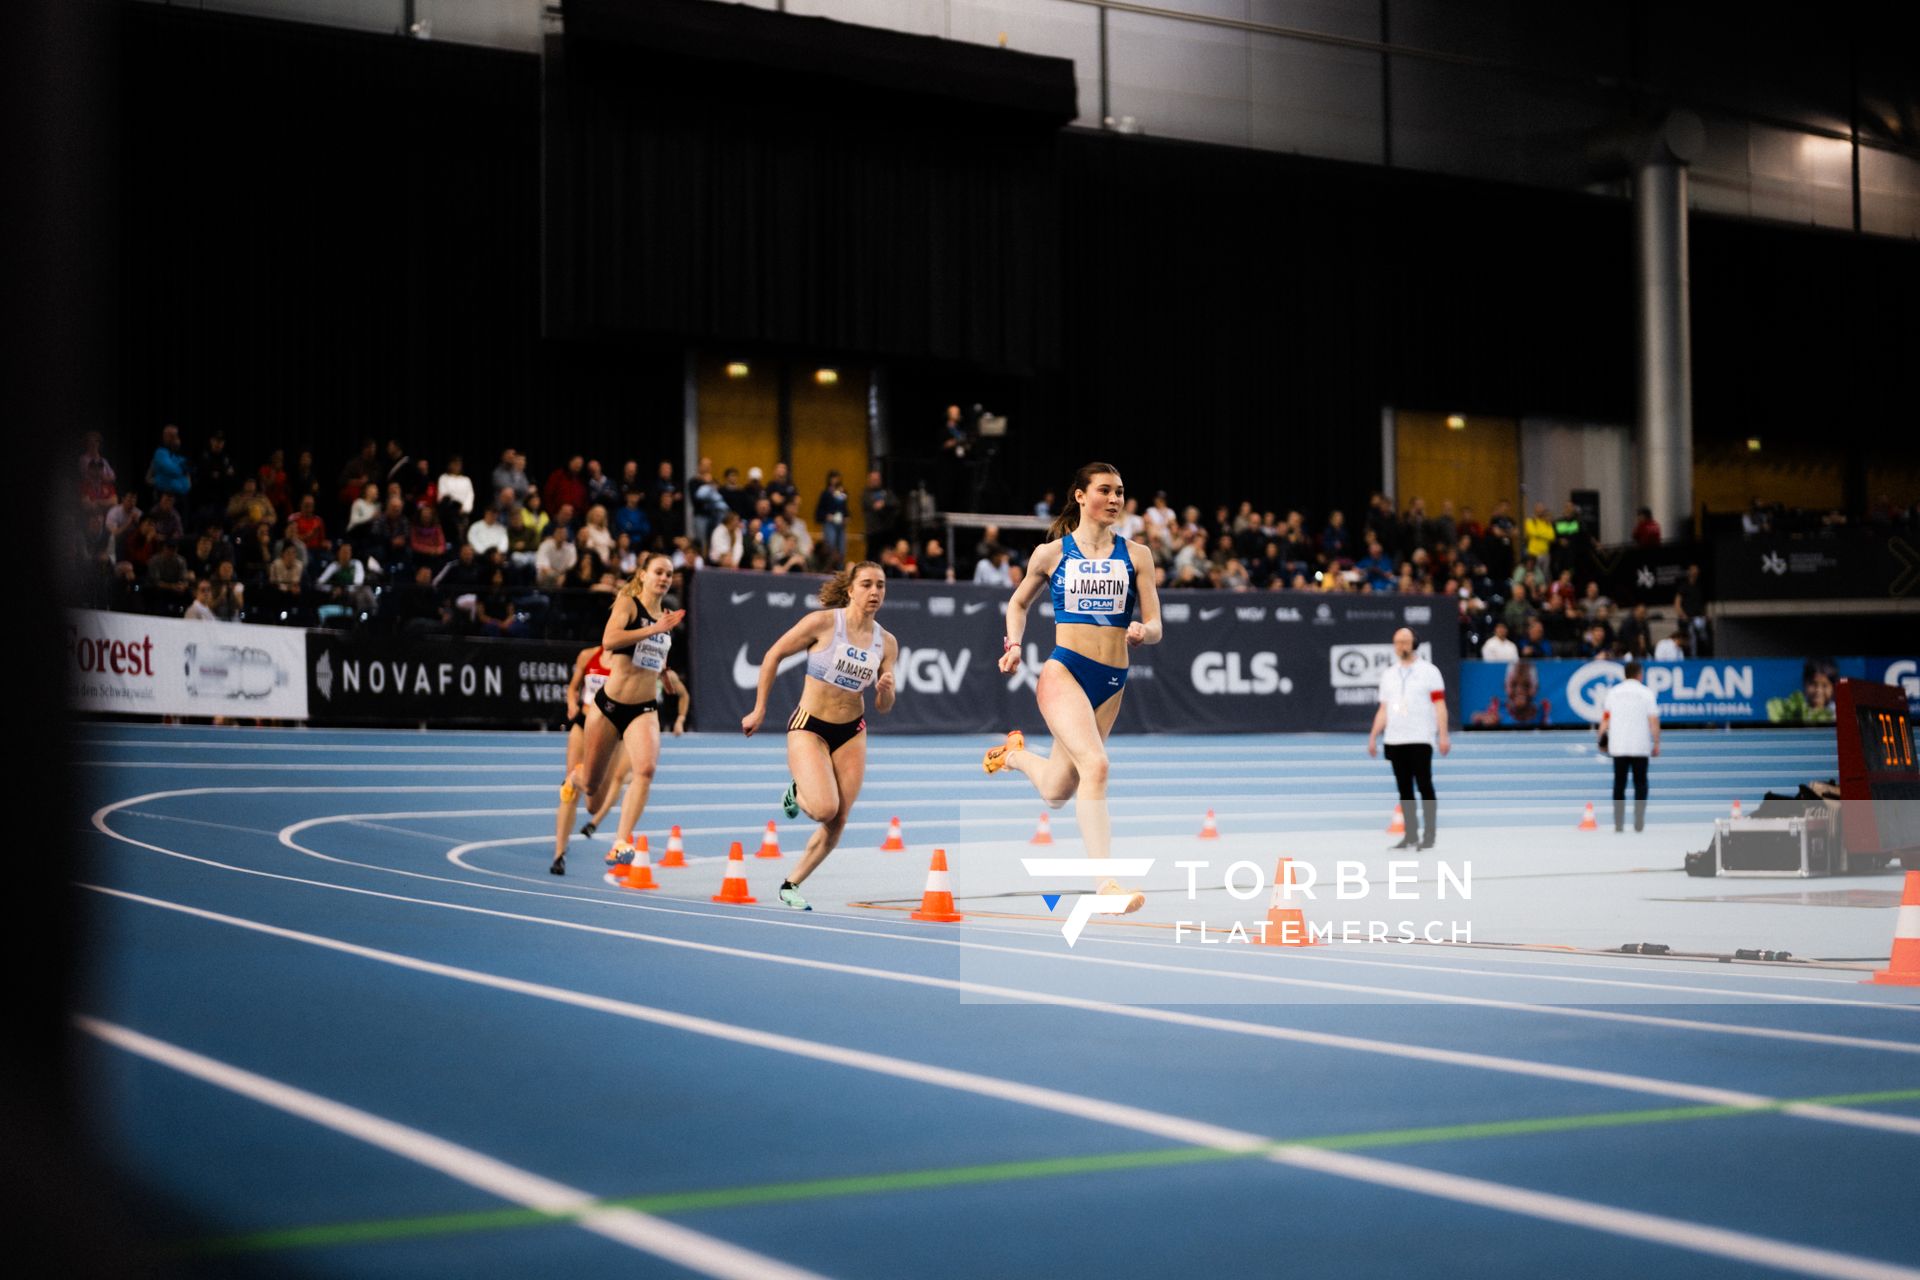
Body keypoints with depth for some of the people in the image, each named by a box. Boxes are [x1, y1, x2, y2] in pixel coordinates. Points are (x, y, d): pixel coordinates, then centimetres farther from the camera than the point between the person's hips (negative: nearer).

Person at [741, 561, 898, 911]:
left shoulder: (887, 643, -1)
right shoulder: (823, 622, -14)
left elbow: (883, 708, 4)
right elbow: (773, 656, -6)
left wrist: (885, 692, -19)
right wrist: (759, 710, -4)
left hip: (851, 733, 5)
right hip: (809, 727, -5)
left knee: (838, 822, -1)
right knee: (825, 809, -22)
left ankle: (792, 885, 17)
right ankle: (797, 792, 14)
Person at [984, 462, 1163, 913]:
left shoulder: (1136, 555, 5)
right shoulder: (1051, 553, 3)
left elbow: (1155, 628, 2)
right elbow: (1018, 603, 20)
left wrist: (1143, 632, -20)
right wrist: (1013, 645, 4)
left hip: (1111, 681, 4)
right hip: (1064, 671, -4)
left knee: (1057, 791, 13)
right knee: (1095, 765, -26)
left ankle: (1016, 754, 47)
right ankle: (1105, 879, -24)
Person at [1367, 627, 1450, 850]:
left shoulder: (1428, 671, 2)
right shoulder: (1388, 675, 16)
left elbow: (1439, 705, -3)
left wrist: (1443, 735, -12)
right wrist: (1372, 738, 11)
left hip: (1420, 739, -5)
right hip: (1394, 740, 5)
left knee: (1424, 786, -8)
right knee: (1404, 789, 5)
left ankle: (1428, 834, -4)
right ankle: (1410, 835, 9)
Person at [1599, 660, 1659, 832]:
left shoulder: (1613, 692, 6)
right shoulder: (1646, 693, -1)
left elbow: (1605, 718, 3)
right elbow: (1653, 721, -5)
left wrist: (1602, 740, 10)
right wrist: (1656, 743, 0)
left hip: (1618, 747, 2)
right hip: (1640, 747, -2)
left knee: (1619, 784, 7)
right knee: (1640, 784, 8)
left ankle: (1618, 823, 4)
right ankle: (1639, 822, 1)